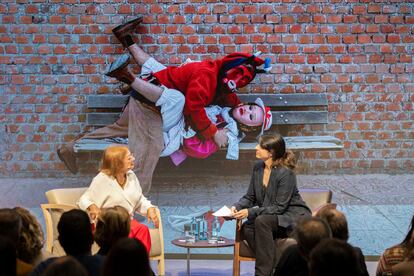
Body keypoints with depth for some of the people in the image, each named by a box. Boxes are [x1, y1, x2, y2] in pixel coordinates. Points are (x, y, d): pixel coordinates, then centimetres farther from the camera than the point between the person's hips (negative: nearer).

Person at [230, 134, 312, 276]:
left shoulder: (286, 173, -21)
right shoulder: (258, 167, 1)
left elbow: (279, 207, -21)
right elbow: (249, 197, 9)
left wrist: (251, 212, -27)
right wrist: (237, 207, -12)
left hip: (295, 217, -7)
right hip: (271, 218, 7)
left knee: (262, 221, -33)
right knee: (246, 228, -23)